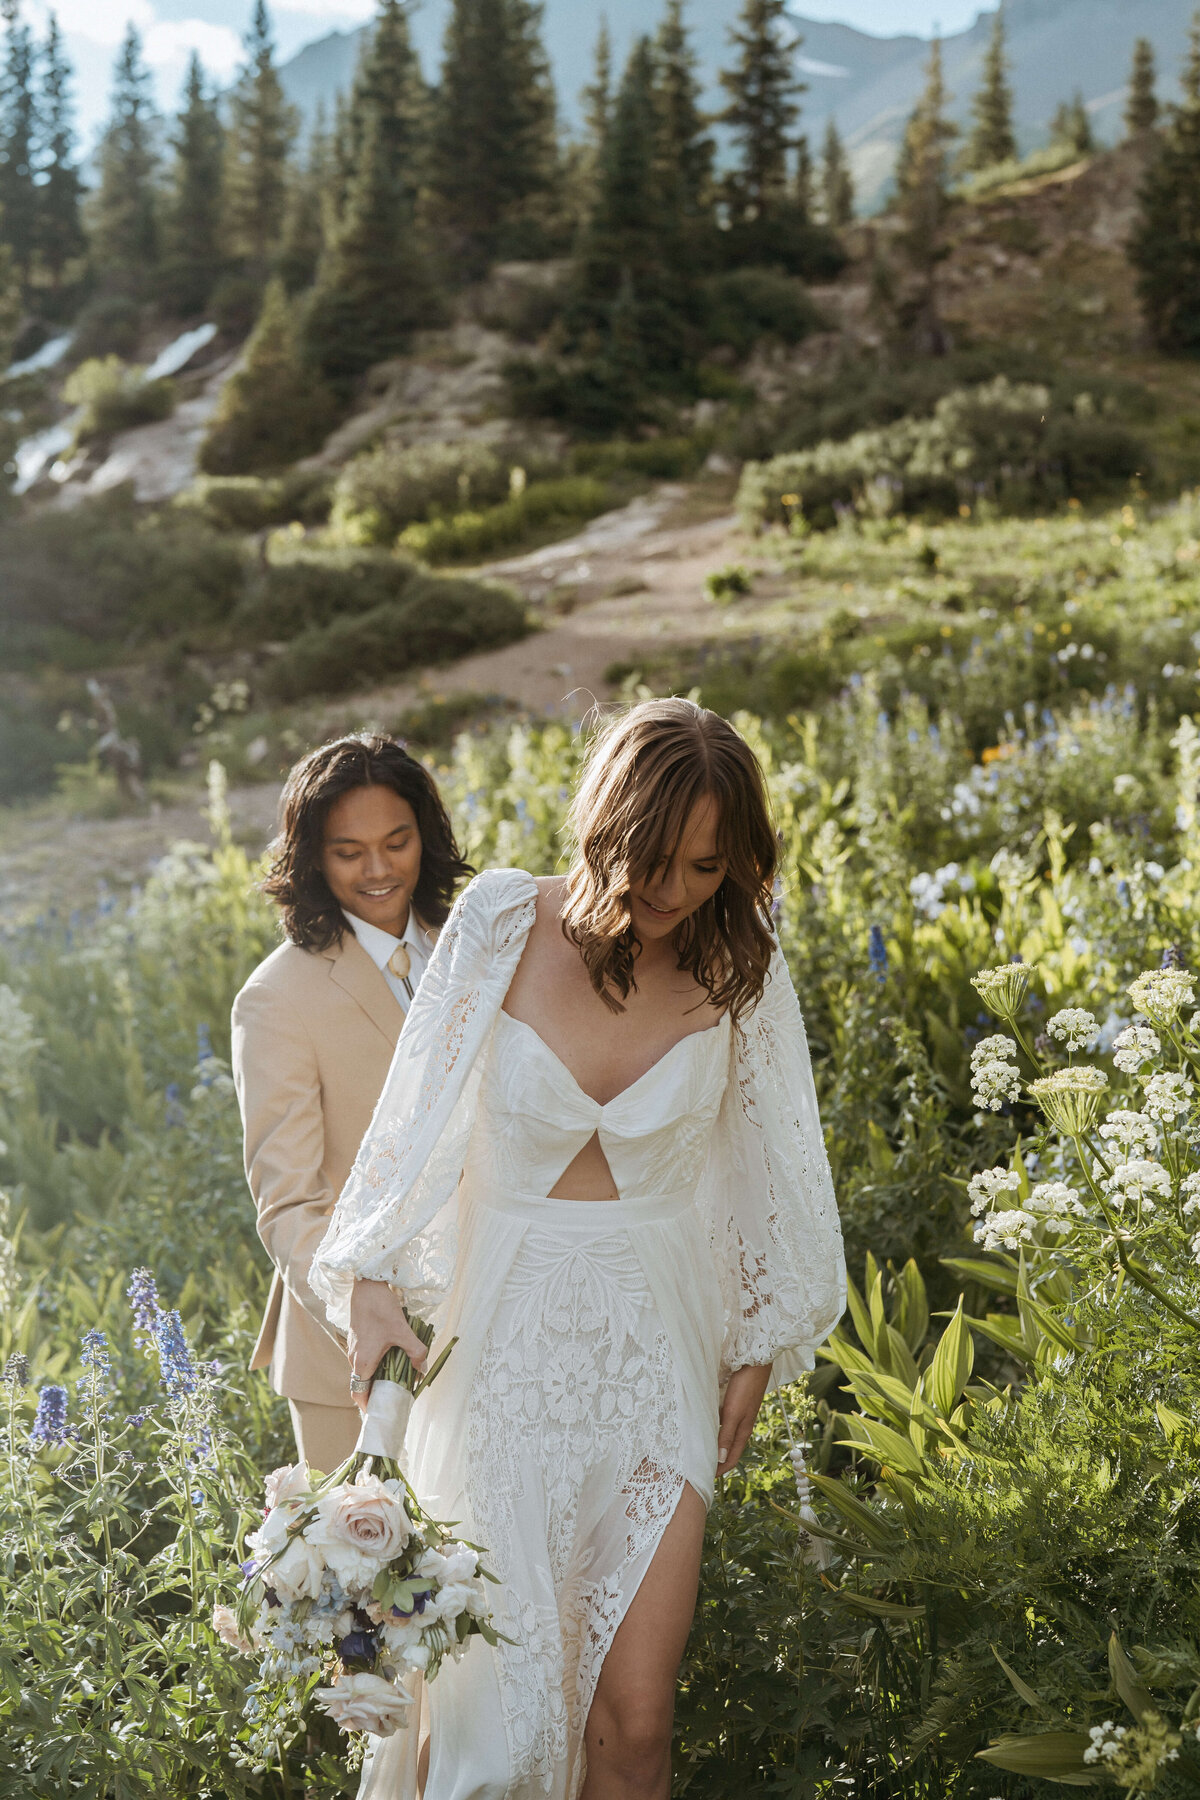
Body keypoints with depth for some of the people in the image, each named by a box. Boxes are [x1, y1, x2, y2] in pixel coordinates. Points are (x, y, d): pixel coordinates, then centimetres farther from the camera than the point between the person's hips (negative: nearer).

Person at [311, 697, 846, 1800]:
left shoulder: (738, 965, -4)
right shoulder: (503, 924, -8)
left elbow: (769, 1165, 6)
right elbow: (419, 1112, 0)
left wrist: (757, 1354, 9)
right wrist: (370, 1277, -3)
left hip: (657, 1352, 1)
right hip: (504, 1343, -1)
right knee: (489, 1690, 3)